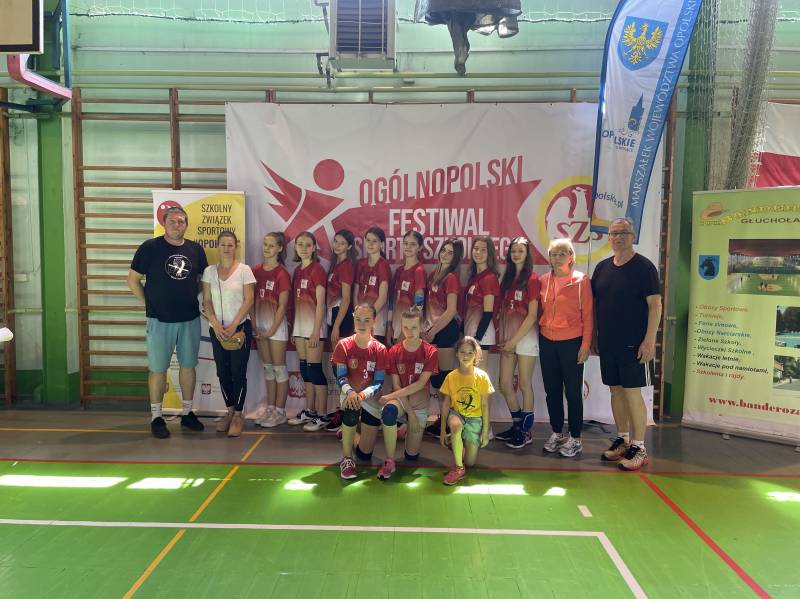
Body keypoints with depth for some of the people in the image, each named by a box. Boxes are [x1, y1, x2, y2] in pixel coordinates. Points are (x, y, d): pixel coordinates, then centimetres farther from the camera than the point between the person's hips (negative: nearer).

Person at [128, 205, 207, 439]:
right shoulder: (150, 247, -5)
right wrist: (150, 303, -2)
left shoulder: (196, 249, 4)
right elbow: (133, 280, 0)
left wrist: (192, 296, 6)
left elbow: (203, 278, 18)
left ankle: (187, 413, 24)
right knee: (158, 368, 2)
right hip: (160, 320, -3)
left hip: (190, 319, 4)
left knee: (188, 365, 11)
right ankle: (156, 417, 13)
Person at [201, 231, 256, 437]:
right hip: (217, 329, 3)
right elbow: (207, 302, 4)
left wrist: (233, 325, -13)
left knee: (238, 372, -1)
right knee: (222, 372, 9)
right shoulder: (209, 271, 5)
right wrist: (216, 325, -9)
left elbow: (248, 300, -7)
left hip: (240, 327, -3)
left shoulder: (244, 270, -3)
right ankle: (230, 410, 24)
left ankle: (238, 415, 10)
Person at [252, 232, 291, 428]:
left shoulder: (282, 274, -9)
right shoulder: (256, 271, 6)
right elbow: (252, 300, 8)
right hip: (260, 325, 6)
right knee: (268, 368, 13)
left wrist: (272, 330, -12)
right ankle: (270, 409, 21)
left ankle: (280, 412, 8)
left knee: (279, 368, 0)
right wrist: (254, 325, -1)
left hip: (276, 324, -6)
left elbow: (282, 305, -11)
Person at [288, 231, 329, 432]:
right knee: (304, 369, 12)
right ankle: (309, 411, 23)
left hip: (313, 324, -7)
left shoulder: (317, 269, -9)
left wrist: (316, 331, -17)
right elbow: (295, 301, 15)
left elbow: (320, 302, -13)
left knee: (314, 369, -5)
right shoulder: (297, 270, 13)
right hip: (299, 324, 7)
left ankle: (321, 416, 3)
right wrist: (293, 328, 13)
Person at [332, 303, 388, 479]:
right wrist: (349, 392, -32)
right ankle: (347, 459, -17)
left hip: (370, 397, 1)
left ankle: (353, 433, 38)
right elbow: (340, 377, -11)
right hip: (350, 394, -1)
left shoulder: (380, 349, -7)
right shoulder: (343, 345, -7)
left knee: (365, 454, 0)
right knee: (351, 411, -40)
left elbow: (379, 382, -11)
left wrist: (363, 394, -30)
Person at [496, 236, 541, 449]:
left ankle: (527, 431, 15)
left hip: (525, 337, -6)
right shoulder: (507, 279, 12)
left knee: (524, 384, 1)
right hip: (508, 339, 6)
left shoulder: (532, 279, -7)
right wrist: (502, 337, 4)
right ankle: (517, 425, 24)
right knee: (505, 384, 7)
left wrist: (514, 340, -12)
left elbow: (532, 315, -11)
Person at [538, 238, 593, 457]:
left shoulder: (581, 280, -5)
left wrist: (586, 344, -9)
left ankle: (575, 439, 15)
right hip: (547, 342, 4)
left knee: (573, 392, 4)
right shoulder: (544, 281, 6)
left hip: (571, 343, -4)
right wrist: (540, 333, 5)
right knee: (552, 390, 12)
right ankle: (556, 433, 26)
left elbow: (588, 315, -5)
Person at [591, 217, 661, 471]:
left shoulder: (643, 266, -6)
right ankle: (623, 440, 26)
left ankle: (639, 448, 7)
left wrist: (649, 340, -17)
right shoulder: (602, 267, 11)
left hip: (633, 344, -5)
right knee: (616, 391, 12)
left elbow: (655, 304, -10)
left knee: (632, 392, -4)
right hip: (607, 343, 6)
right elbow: (594, 304, 15)